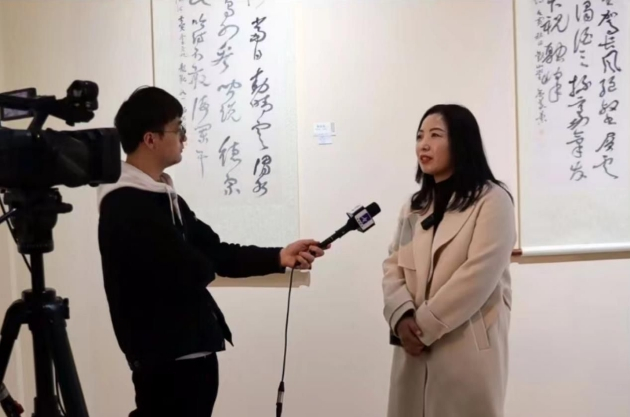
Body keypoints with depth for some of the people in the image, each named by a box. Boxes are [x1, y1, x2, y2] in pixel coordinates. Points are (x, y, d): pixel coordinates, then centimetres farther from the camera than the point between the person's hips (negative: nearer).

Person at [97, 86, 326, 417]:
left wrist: (278, 257, 3)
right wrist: (205, 262, 0)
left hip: (192, 351, 9)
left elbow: (215, 253, 13)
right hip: (166, 358, -9)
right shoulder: (125, 206, -18)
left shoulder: (163, 196, 13)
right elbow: (193, 272, -22)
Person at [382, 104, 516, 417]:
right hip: (415, 347, 6)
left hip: (468, 349, -6)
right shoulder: (414, 206, 18)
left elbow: (479, 275, -14)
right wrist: (402, 317, -10)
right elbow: (393, 266, 9)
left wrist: (425, 327, -13)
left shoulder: (492, 200, -4)